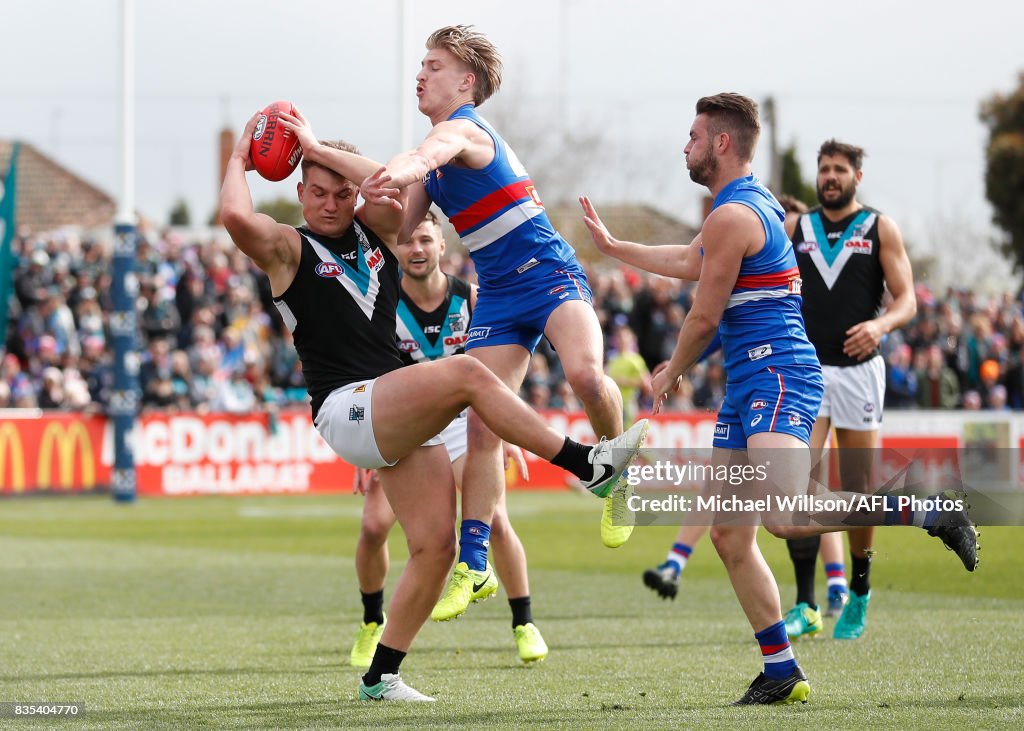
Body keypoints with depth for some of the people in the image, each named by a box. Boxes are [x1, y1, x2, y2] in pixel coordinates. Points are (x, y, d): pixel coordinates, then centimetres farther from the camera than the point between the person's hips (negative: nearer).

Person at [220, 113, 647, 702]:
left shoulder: (373, 231, 17)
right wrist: (240, 158, 0)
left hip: (404, 420, 7)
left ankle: (382, 676, 7)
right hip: (347, 409, -7)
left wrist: (318, 148, 0)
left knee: (436, 546, -3)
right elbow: (237, 216, -18)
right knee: (466, 373, -28)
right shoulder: (287, 249, 3)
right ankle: (589, 465, -27)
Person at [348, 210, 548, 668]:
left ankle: (524, 625, 4)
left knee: (496, 523, -14)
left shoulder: (472, 300, -8)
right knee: (373, 526, -14)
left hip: (465, 422, 0)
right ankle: (372, 624, 11)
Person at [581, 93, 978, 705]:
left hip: (776, 376, -11)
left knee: (787, 518, -29)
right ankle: (782, 672, 9)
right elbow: (688, 262, 36)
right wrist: (611, 246, 44)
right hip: (747, 384, 11)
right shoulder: (753, 203, 20)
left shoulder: (732, 216, -12)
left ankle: (932, 514, -19)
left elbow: (705, 317, -9)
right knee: (730, 535, 7)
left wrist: (671, 374, 9)